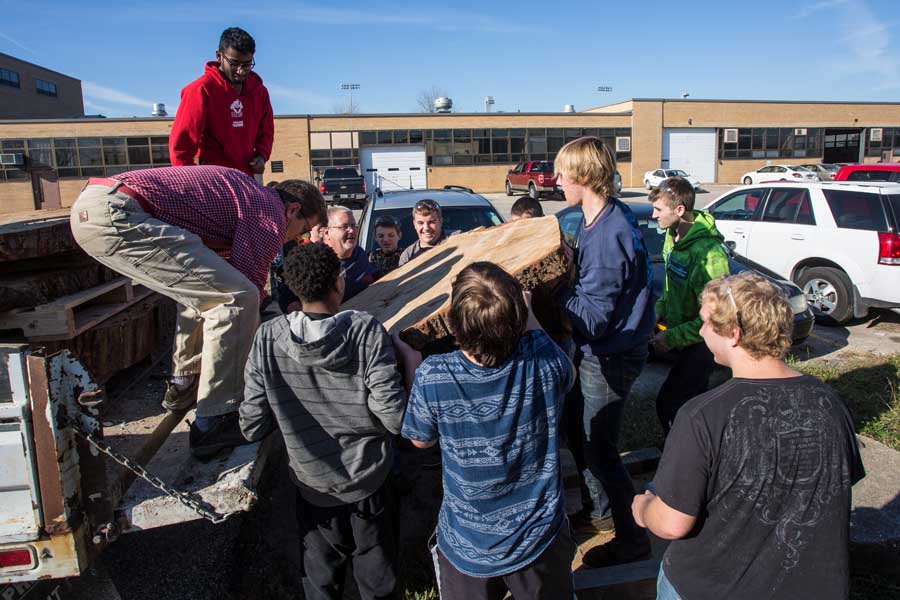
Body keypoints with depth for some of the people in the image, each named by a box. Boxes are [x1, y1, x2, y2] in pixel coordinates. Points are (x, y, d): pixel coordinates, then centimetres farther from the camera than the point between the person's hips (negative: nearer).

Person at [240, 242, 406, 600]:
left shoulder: (267, 339, -15)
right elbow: (395, 418, -23)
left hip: (314, 490, 2)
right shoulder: (366, 331, -21)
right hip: (370, 487, -1)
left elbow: (253, 428, -11)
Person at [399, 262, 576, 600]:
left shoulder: (431, 376, -29)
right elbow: (568, 374, 1)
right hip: (540, 539, 1)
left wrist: (411, 364, 1)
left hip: (466, 549, 0)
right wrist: (528, 317, 7)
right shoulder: (542, 360, -26)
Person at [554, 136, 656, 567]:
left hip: (611, 359, -10)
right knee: (579, 430, 24)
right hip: (596, 351, 10)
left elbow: (592, 318, -28)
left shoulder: (607, 237, -30)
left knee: (599, 447, 5)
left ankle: (632, 539, 24)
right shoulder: (604, 216, 2)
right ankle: (596, 503, 46)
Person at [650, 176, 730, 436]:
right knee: (693, 400, 22)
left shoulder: (708, 252, -27)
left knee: (668, 404, -9)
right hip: (685, 336, 9)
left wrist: (671, 338, -23)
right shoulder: (673, 237, 2)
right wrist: (660, 310, 2)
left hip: (701, 343, -9)